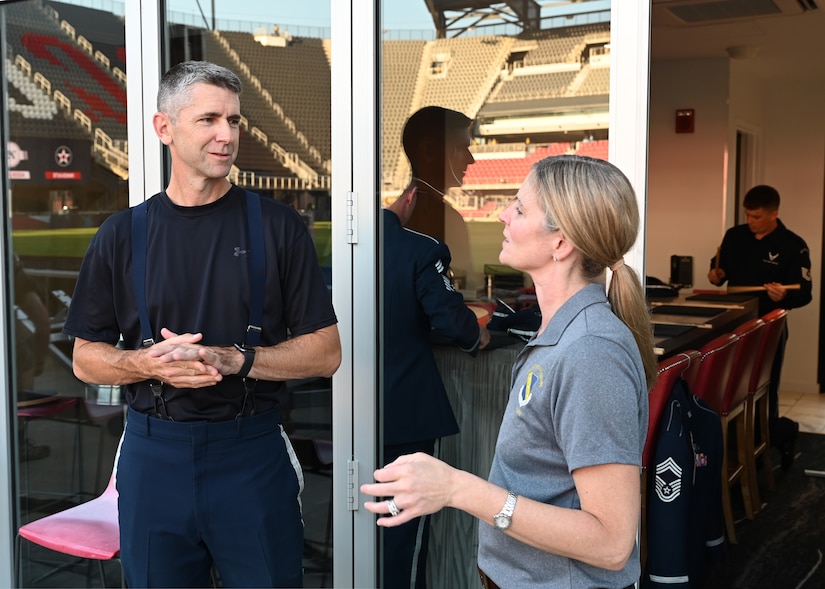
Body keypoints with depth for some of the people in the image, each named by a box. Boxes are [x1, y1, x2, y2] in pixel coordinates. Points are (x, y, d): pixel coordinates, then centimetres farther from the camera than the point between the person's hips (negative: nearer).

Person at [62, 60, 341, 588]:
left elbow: (326, 353, -3)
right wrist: (150, 363, -13)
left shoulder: (277, 226, -1)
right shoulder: (122, 236, 5)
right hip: (154, 455, 2)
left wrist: (234, 358, -18)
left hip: (254, 451, -1)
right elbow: (86, 360, 7)